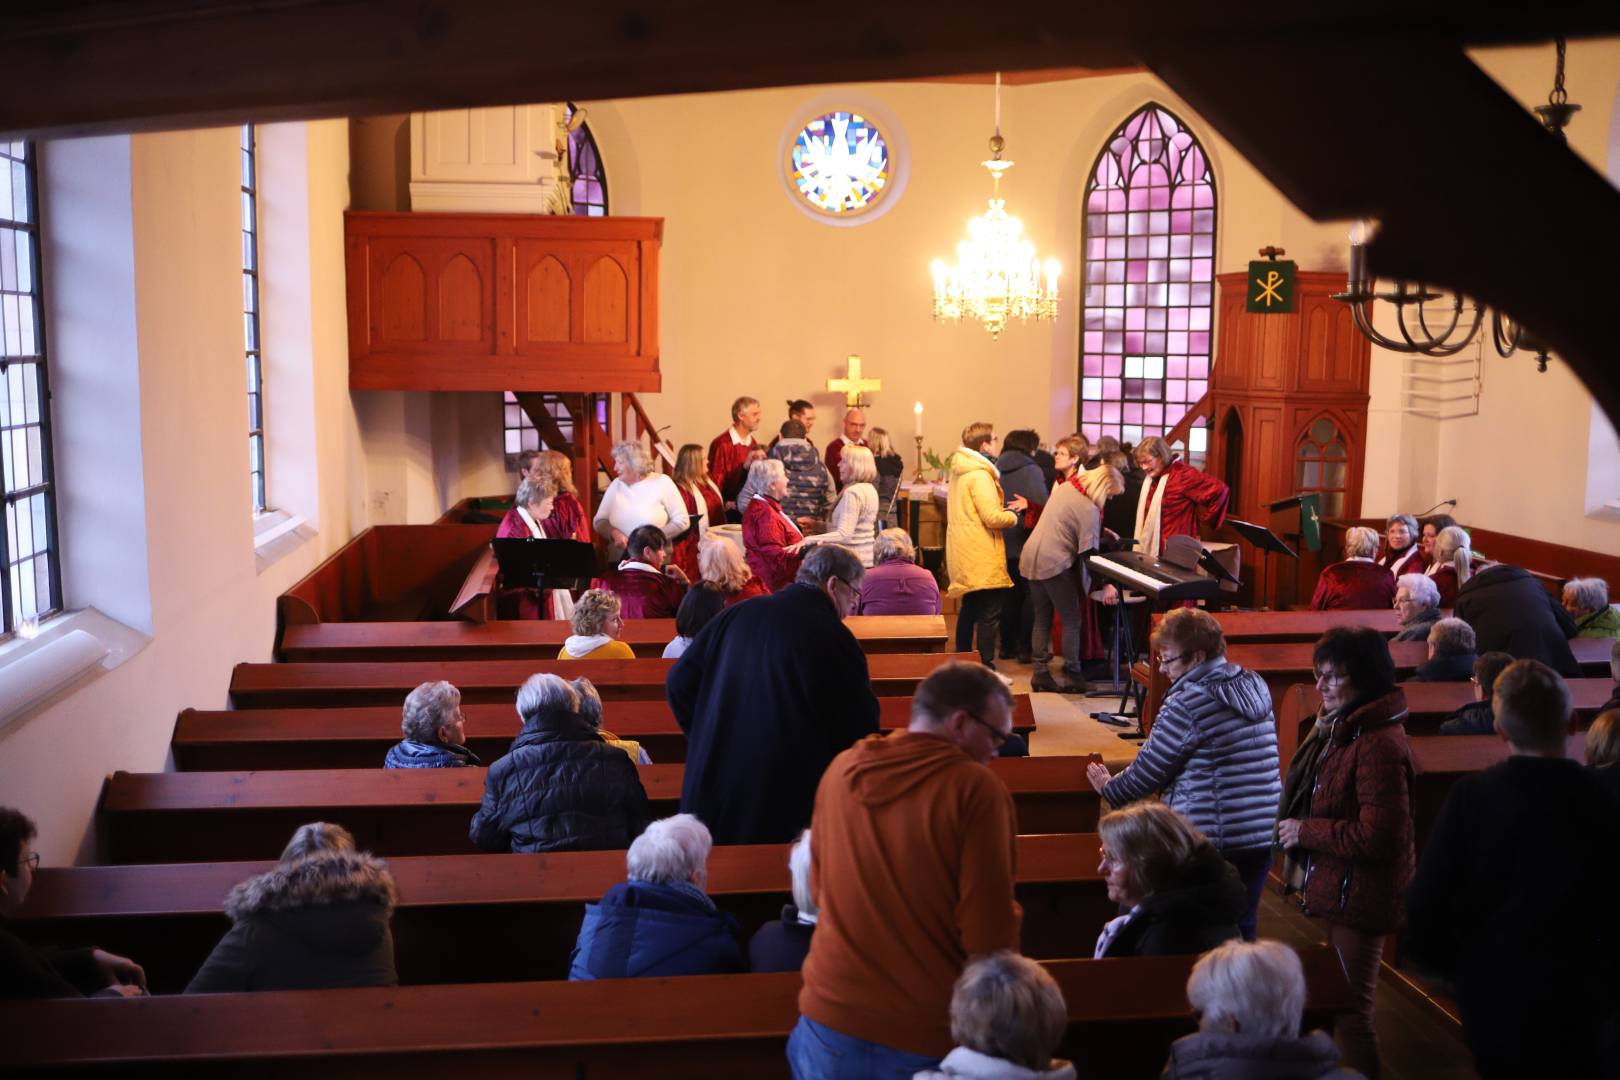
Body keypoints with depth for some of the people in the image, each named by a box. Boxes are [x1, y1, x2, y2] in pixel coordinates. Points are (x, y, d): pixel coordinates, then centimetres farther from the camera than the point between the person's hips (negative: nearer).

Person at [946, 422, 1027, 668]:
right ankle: (986, 669, -3)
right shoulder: (979, 475, -18)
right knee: (989, 614, -5)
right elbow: (993, 518, -23)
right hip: (982, 557, -10)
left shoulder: (960, 470, 11)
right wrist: (1013, 514, -4)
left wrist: (1003, 507, 10)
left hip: (964, 554, 10)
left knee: (969, 608, 19)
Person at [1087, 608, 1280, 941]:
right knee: (1241, 932, 15)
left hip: (1208, 839, -7)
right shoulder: (1254, 686, 9)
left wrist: (1109, 788, 11)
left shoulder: (1188, 702, -15)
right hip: (1261, 834, 7)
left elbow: (1149, 769, -7)